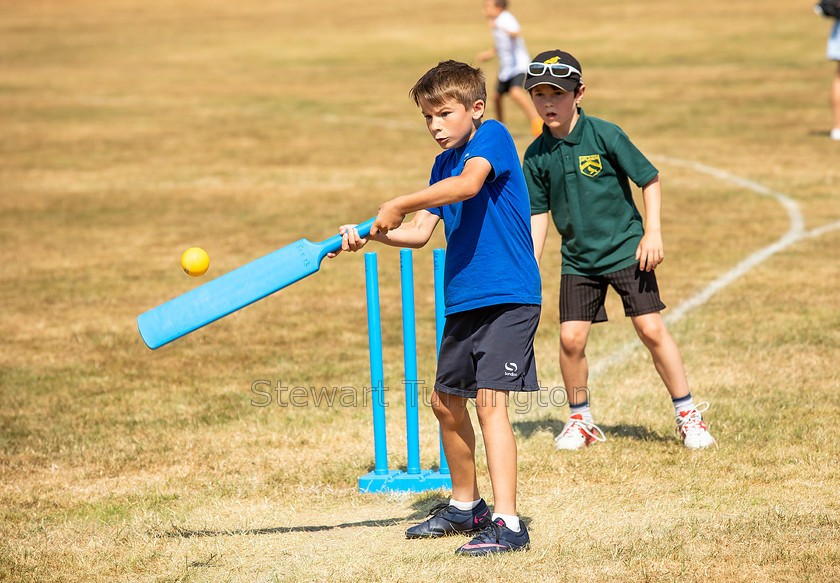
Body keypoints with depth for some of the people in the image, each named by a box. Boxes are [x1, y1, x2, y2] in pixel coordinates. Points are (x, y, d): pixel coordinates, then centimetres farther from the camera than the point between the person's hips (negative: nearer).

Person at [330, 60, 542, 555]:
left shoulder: (493, 136, -9)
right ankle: (466, 506, 35)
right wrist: (368, 234, -4)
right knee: (447, 401, 17)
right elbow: (420, 232, 13)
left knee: (490, 398, -18)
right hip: (464, 300, 9)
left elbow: (469, 184, -29)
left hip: (508, 295, -9)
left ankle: (508, 522, -19)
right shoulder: (445, 162, 15)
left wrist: (399, 206, -24)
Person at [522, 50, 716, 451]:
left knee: (651, 329, -7)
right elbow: (538, 213, 8)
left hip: (626, 250, -3)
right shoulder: (537, 156, -2)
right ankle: (580, 421, 16)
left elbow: (649, 180, -5)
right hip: (578, 259, 3)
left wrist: (652, 233, -12)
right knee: (571, 338, -5)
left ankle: (687, 415, 6)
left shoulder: (605, 136, -12)